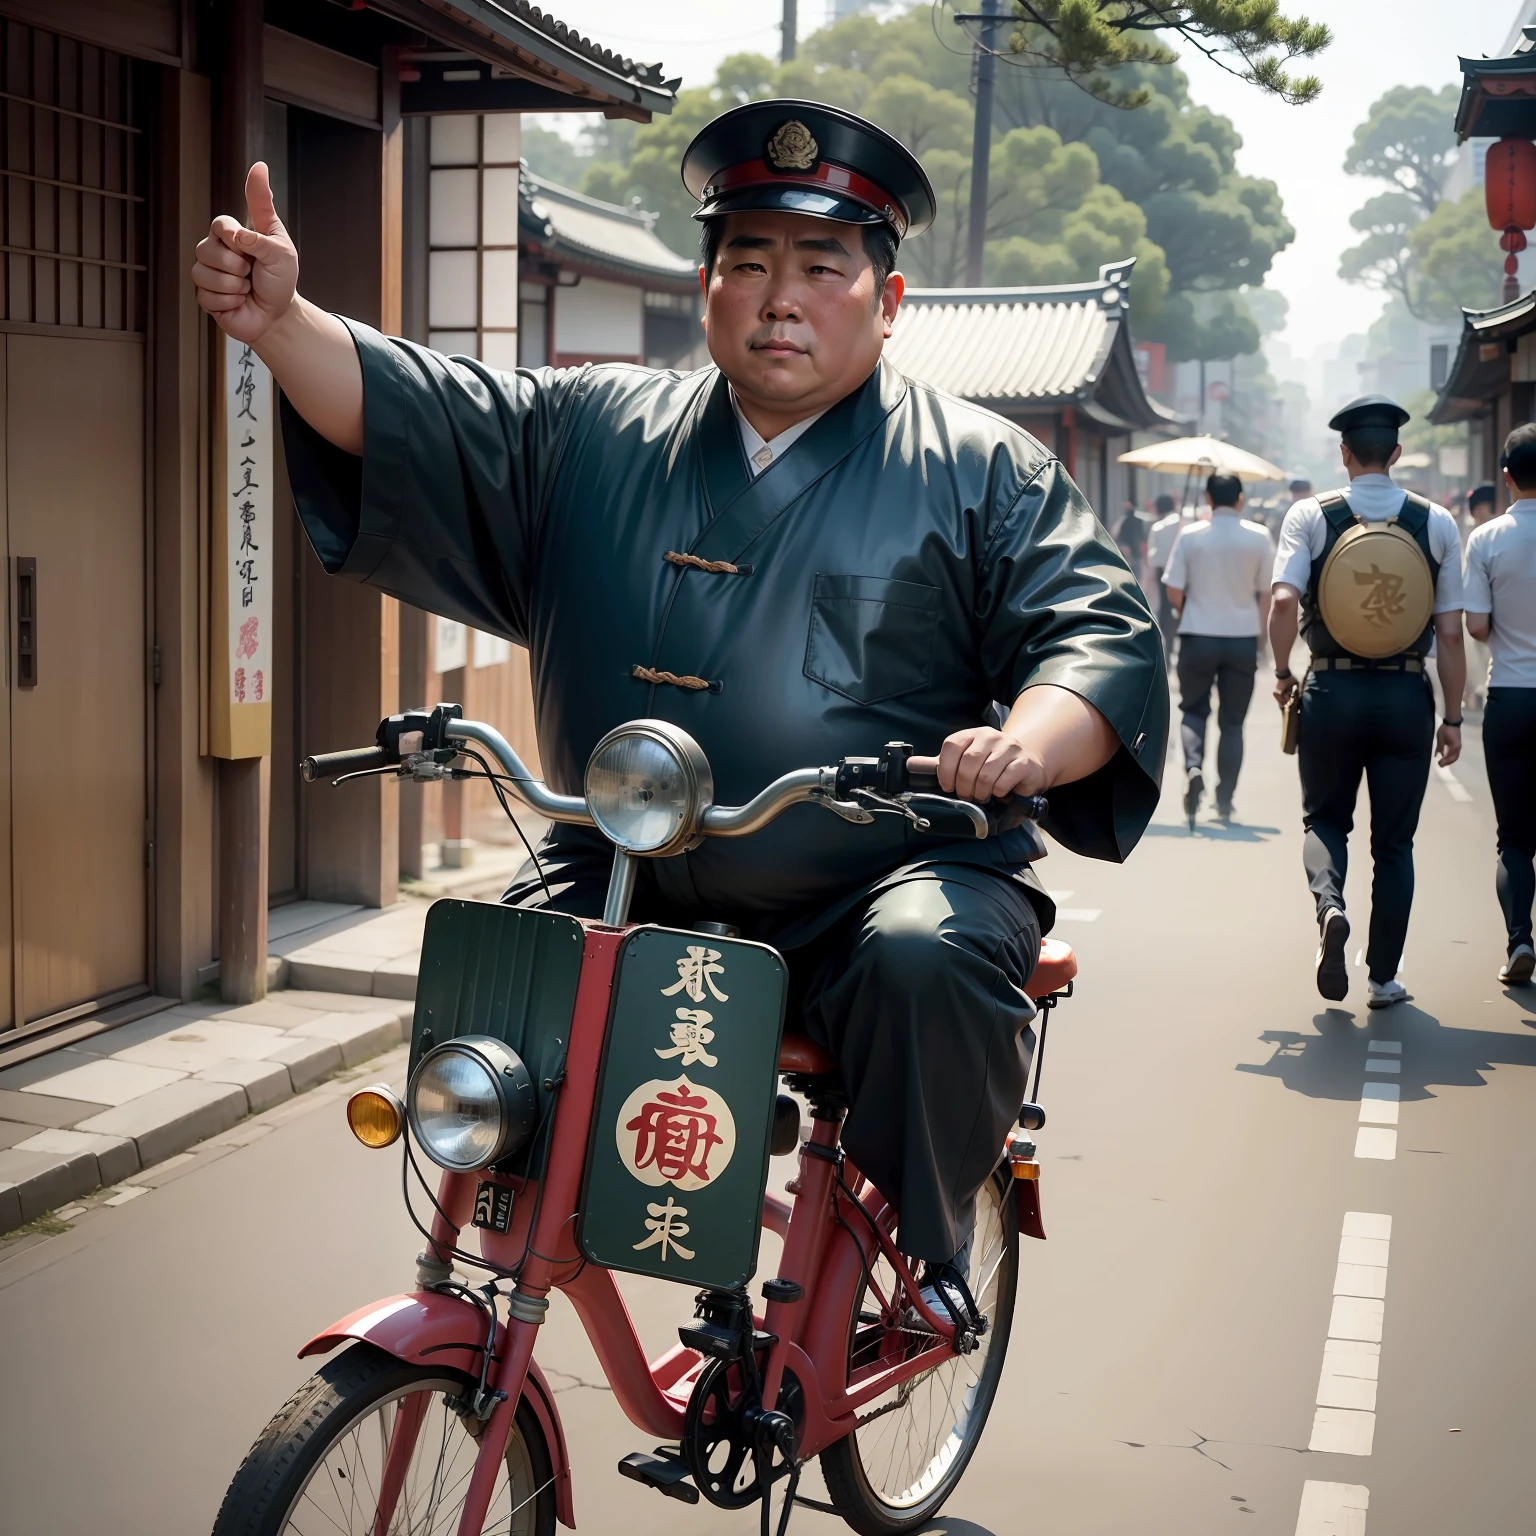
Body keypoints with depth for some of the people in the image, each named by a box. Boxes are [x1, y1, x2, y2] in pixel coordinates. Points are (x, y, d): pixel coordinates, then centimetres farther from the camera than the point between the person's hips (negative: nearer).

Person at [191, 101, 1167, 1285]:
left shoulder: (978, 469, 5)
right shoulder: (590, 432, 12)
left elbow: (1103, 633, -2)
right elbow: (407, 415, 8)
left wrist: (1030, 746, -25)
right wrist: (280, 322, -12)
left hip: (888, 886, -2)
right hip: (631, 882, 3)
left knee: (927, 964, -32)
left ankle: (919, 1258, -8)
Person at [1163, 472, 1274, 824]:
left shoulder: (1190, 535, -5)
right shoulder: (1258, 537, -2)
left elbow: (1174, 591, -5)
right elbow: (1265, 593, 2)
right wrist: (1258, 634, 14)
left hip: (1198, 637, -1)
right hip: (1243, 638, 1)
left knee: (1193, 709, 14)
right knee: (1232, 721, 11)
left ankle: (1193, 766, -15)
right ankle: (1224, 801, 11)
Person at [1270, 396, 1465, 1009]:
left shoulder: (1310, 516, -3)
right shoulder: (1438, 523, 1)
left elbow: (1284, 600, -17)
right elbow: (1450, 633, -1)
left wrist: (1283, 672, -1)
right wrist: (1453, 717, 5)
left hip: (1332, 690, -1)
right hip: (1407, 694, 1)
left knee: (1325, 818, 18)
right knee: (1394, 839, 12)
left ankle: (1329, 902, -13)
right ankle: (1384, 977, 14)